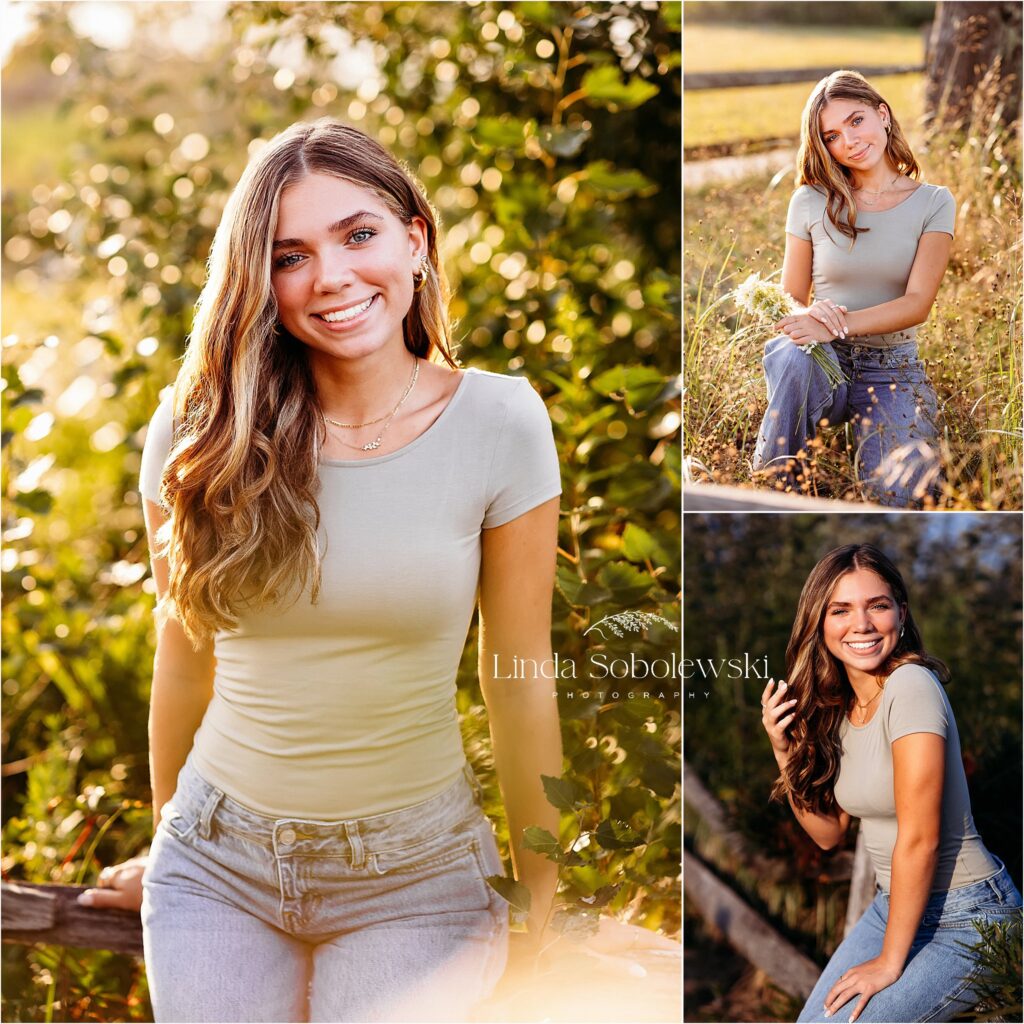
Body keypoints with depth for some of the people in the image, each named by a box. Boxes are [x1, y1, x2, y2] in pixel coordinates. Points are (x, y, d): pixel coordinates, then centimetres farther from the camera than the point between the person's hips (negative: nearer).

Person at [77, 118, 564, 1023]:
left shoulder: (501, 424, -10)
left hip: (416, 878, -1)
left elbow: (519, 680, -5)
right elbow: (184, 658, 6)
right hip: (217, 863, 2)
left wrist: (544, 892, 2)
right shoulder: (198, 437, -5)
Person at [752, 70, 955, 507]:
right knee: (790, 355, -39)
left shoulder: (933, 203, 1)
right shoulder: (811, 202, 2)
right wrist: (815, 314, -22)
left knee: (904, 494, -27)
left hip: (894, 369, 0)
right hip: (826, 363, 0)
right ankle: (776, 488, -21)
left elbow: (918, 303, -10)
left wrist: (837, 324, -26)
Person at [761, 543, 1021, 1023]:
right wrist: (785, 751, -5)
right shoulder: (834, 707, 4)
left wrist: (890, 961, -15)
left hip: (964, 916, -8)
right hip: (896, 903, 8)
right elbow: (829, 833, 9)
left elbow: (919, 839, -22)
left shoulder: (911, 686, -21)